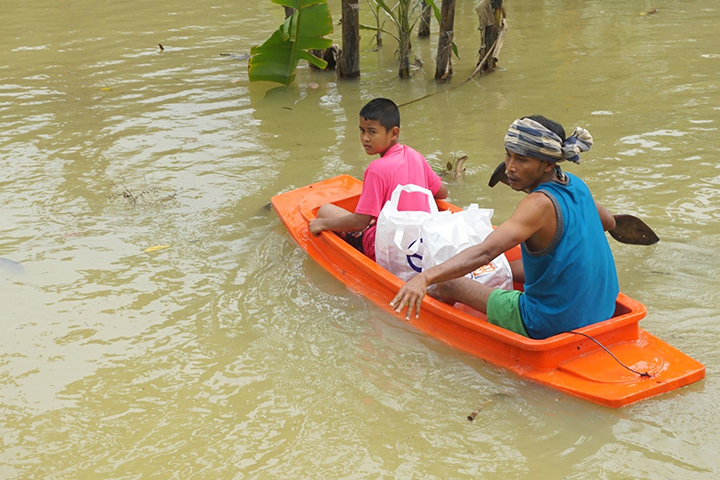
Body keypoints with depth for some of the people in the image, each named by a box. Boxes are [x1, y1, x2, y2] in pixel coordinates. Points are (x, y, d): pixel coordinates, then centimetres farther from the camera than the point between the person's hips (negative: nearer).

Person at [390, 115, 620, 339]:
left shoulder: (540, 204, -26)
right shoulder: (575, 185, -1)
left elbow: (485, 252, -40)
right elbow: (609, 222, 21)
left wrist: (426, 278, -50)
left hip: (550, 325, -9)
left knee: (447, 284, 3)